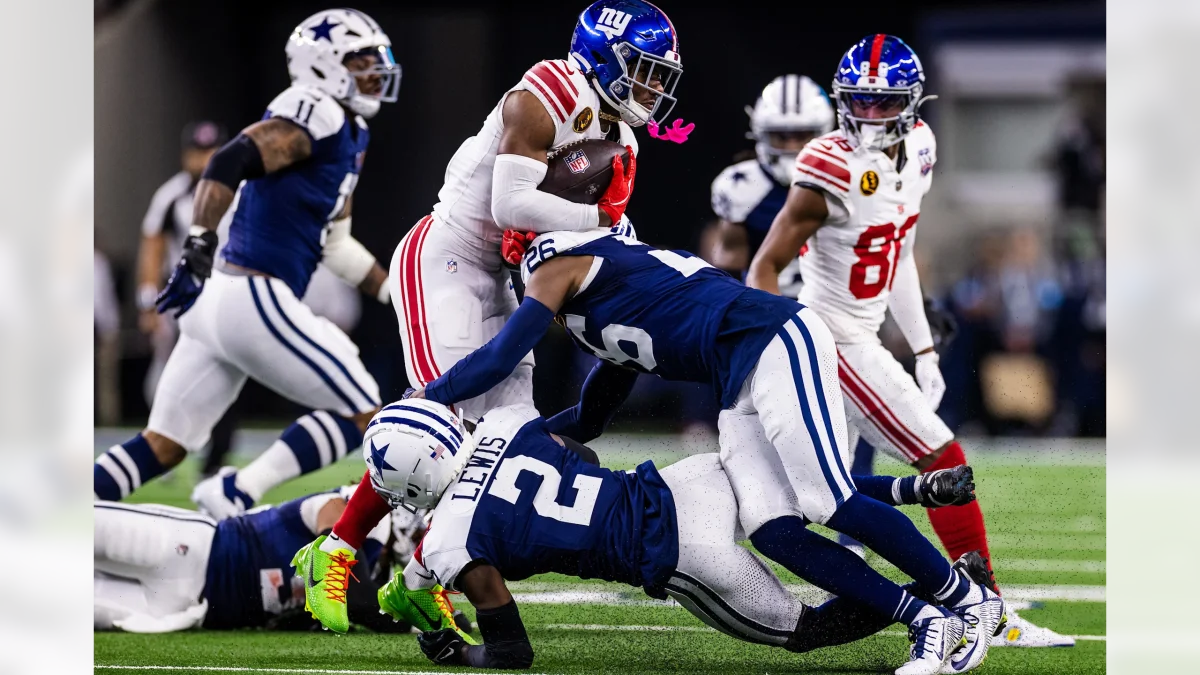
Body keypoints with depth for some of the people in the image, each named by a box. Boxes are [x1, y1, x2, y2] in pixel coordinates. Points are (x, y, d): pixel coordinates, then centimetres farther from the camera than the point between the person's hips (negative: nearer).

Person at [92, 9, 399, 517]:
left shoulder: (349, 136, 21)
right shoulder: (315, 115, -9)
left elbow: (334, 243, 28)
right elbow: (230, 163, -23)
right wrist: (198, 246, -31)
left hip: (217, 302, 9)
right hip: (256, 302, -9)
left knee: (163, 447, 9)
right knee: (359, 413, -1)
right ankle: (235, 495, -9)